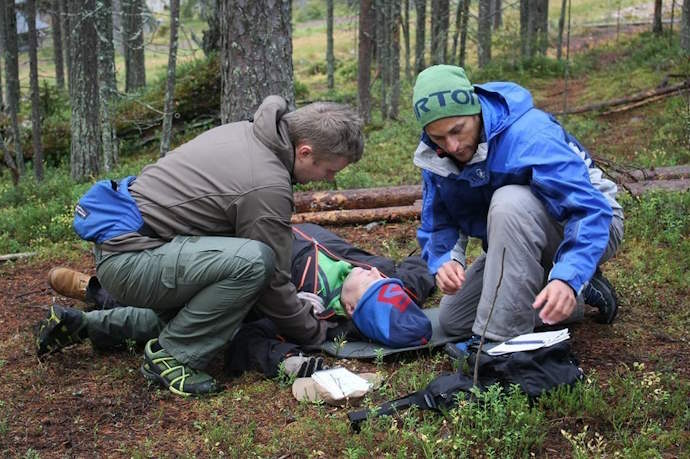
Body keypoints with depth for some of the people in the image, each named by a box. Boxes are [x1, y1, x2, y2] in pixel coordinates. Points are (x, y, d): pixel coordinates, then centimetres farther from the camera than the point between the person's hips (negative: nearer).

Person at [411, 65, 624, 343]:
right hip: (520, 244, 8)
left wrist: (567, 278, -55)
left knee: (510, 202, -38)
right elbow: (438, 225, -3)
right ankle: (575, 298, 8)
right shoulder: (436, 157, -11)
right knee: (453, 320, 4)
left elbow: (590, 209, -39)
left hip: (593, 227, -7)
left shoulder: (527, 133, -32)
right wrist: (443, 261, -27)